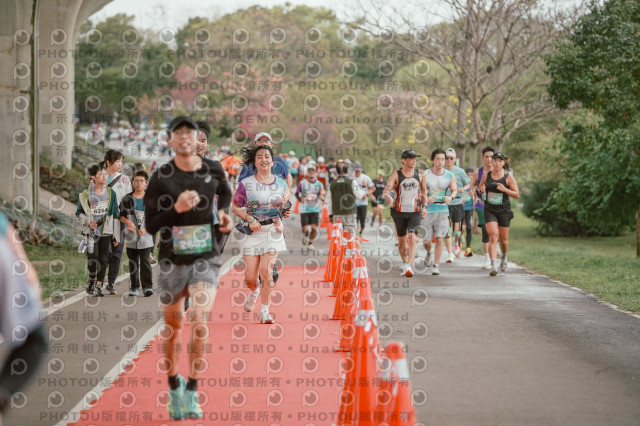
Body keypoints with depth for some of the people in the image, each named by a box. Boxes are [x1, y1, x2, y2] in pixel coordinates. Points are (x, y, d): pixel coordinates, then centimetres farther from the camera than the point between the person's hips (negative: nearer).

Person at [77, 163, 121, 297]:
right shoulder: (86, 194, -1)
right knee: (92, 257, -10)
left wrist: (117, 235, 5)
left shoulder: (111, 193, 4)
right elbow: (79, 213, 8)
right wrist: (88, 221, -12)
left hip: (106, 231, 2)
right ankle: (91, 279, 14)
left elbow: (115, 215, 7)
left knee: (103, 259, 1)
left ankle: (99, 285, 9)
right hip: (92, 231, -2)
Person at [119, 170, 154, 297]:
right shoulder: (127, 199, 7)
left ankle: (147, 286, -9)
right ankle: (134, 287, 14)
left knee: (145, 261, -9)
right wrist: (128, 221, -12)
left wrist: (146, 228, -11)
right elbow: (121, 215, 9)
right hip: (131, 236, 2)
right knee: (133, 262, 7)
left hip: (146, 235, -2)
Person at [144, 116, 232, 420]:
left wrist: (224, 213, 5)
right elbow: (150, 226, -8)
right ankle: (174, 386, 34)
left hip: (205, 259, 0)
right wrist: (176, 208, -23)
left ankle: (192, 391, -7)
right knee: (173, 327, 10)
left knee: (199, 320, -18)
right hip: (172, 261, 0)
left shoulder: (213, 170, 1)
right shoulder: (161, 177, -6)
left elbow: (225, 193, 25)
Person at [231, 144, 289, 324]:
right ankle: (254, 291, 35)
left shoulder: (281, 183, 7)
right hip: (252, 232, -1)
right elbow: (235, 207, 3)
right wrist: (250, 219, -11)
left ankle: (265, 311, -1)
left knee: (266, 270, -13)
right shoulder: (246, 184, -2)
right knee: (250, 277, -3)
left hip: (273, 231, 1)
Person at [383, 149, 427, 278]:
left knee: (412, 238, -18)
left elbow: (423, 191, 17)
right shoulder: (396, 175, -4)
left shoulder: (419, 174, 4)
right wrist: (388, 196, -38)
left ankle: (409, 266, -25)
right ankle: (405, 263, 32)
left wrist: (424, 207, 11)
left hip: (415, 212, 0)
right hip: (399, 211, 0)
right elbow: (386, 190, -16)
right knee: (401, 239, 11)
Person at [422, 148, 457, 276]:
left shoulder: (450, 176, 1)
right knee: (426, 241, 3)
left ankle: (435, 265, 1)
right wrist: (425, 199, -19)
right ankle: (429, 253, 38)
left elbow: (454, 190, 11)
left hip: (442, 210, 0)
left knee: (439, 239, -10)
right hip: (428, 211, 0)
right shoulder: (425, 175, -3)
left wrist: (450, 197, -12)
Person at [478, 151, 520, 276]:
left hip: (504, 211, 0)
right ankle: (493, 265, -23)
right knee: (493, 236, -17)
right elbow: (480, 188, 18)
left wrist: (505, 189, -21)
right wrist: (481, 190, -7)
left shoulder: (508, 177, -4)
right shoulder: (486, 176, 2)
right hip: (489, 210, 0)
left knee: (503, 239, 11)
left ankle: (504, 257, 43)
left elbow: (517, 195, -5)